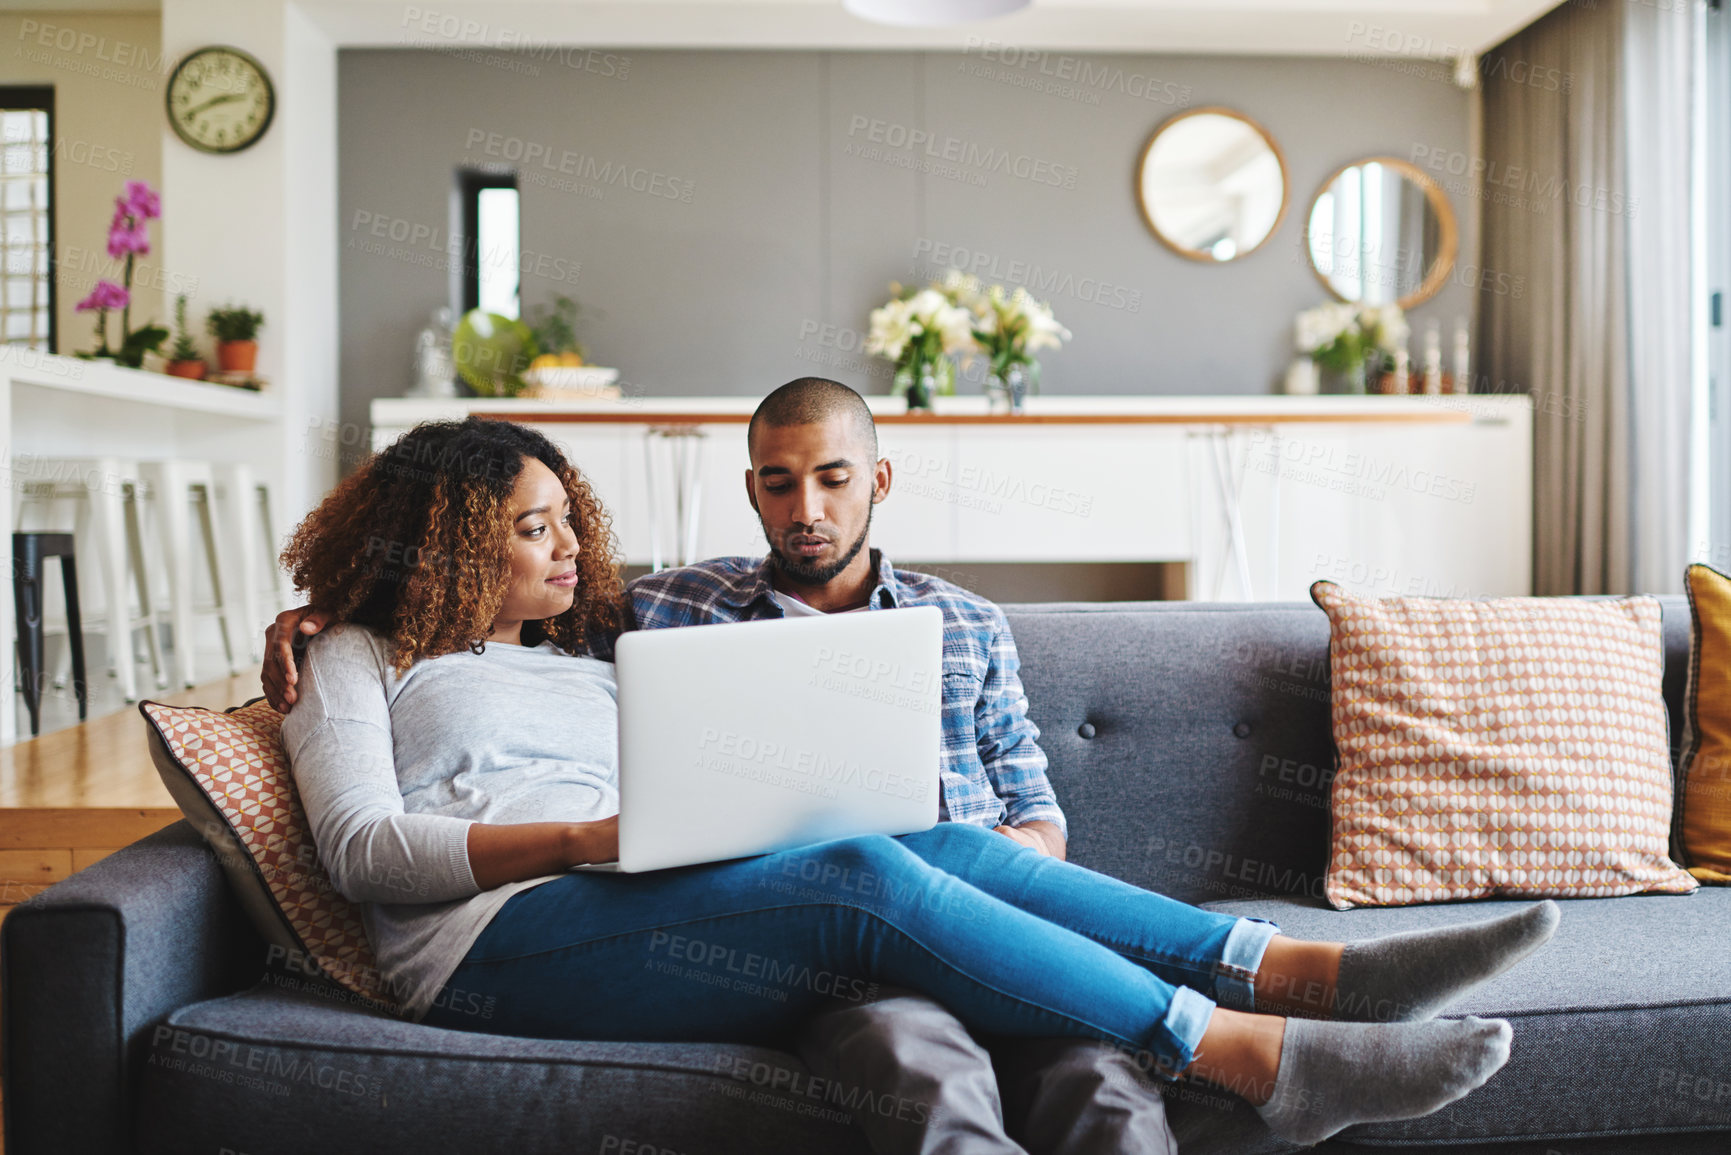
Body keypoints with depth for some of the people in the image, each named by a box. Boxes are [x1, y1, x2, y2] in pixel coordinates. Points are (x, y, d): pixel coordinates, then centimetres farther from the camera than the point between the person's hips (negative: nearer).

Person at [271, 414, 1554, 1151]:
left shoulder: (585, 668, 29)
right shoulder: (364, 658, 13)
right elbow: (365, 849, -3)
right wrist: (584, 839, -14)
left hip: (636, 911, 6)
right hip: (503, 938, -6)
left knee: (947, 846, -19)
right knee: (868, 881, -30)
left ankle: (1315, 969, -24)